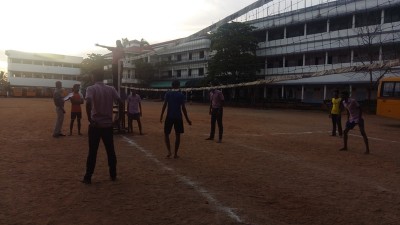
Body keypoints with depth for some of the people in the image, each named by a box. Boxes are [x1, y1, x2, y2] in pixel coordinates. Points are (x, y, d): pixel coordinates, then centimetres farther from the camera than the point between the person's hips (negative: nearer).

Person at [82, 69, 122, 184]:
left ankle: (88, 177, 9)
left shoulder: (91, 88, -6)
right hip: (108, 124, 3)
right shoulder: (111, 89, 6)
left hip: (95, 124, -3)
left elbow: (88, 103, -23)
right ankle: (113, 175, 21)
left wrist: (89, 119, -16)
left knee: (92, 152, 4)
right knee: (110, 151, 13)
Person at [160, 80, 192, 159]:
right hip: (178, 117, 0)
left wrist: (161, 116, -2)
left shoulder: (168, 94, 0)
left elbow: (164, 105, -6)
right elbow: (183, 108, -2)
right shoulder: (181, 95, 0)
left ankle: (169, 151, -1)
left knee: (166, 134, 12)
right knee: (177, 135, 8)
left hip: (169, 117, 0)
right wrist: (187, 119, 4)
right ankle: (175, 154, 11)